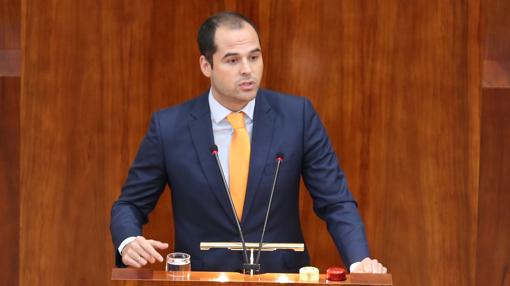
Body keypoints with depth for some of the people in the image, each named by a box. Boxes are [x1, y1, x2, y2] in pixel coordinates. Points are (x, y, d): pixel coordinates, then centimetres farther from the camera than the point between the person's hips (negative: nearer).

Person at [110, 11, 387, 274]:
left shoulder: (297, 115, -3)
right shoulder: (169, 126, -4)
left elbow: (335, 202, -1)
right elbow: (130, 205, 5)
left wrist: (360, 262, -18)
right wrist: (129, 243, -16)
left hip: (281, 277, 0)